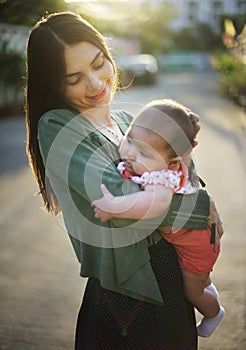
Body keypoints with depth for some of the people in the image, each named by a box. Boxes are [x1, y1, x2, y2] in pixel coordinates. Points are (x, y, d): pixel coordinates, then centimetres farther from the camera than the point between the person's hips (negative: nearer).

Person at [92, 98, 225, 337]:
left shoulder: (161, 176, -46)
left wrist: (114, 206, -67)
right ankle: (207, 285, 70)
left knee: (192, 293, 19)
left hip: (194, 242, -8)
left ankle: (214, 314, 51)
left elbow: (158, 201, -69)